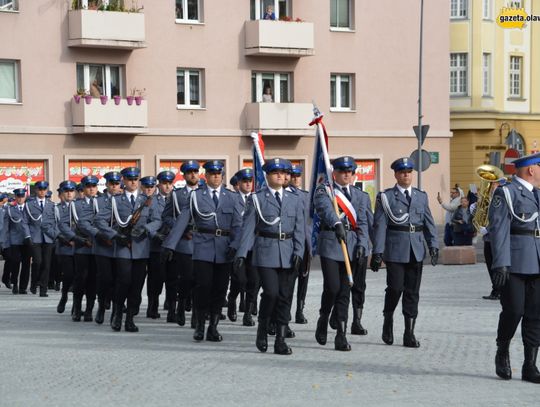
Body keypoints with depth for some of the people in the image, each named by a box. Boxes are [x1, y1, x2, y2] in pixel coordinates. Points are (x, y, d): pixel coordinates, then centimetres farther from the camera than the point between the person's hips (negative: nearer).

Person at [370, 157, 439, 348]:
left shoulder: (421, 196, 13)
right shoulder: (385, 197, 1)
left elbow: (429, 223, 11)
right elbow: (380, 225, -4)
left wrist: (433, 245, -1)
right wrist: (377, 252, -10)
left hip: (416, 251, 4)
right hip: (395, 251, -3)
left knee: (412, 292, 3)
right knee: (395, 288, -8)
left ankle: (409, 334, 7)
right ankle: (388, 321, 18)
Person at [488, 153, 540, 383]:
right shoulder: (505, 193, -5)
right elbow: (499, 230, -12)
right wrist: (501, 264, -20)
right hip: (515, 264, -6)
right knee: (513, 310, -6)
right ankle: (502, 354, 18)